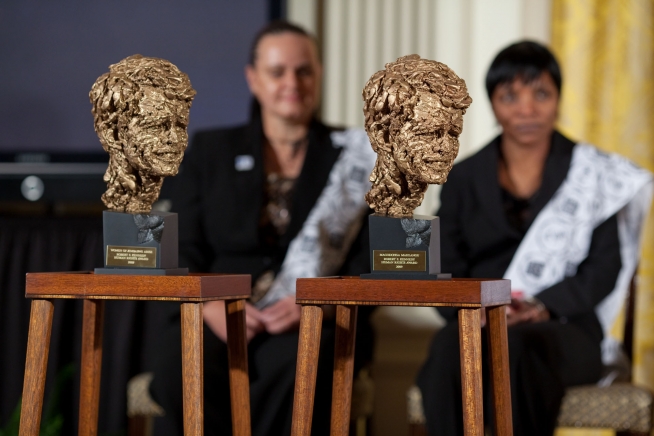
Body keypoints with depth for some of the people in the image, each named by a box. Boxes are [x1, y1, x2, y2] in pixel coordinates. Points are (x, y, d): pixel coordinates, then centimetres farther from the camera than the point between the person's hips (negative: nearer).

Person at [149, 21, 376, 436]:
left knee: (299, 362, -38)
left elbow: (368, 267, 5)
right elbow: (184, 255, 9)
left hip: (314, 325, -1)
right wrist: (211, 307, -12)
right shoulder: (210, 152, 17)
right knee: (184, 367, -35)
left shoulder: (355, 157, 12)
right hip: (217, 321, 1)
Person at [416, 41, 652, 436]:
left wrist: (543, 306, -16)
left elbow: (605, 266, 2)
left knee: (514, 344, -39)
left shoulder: (592, 173, 11)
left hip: (564, 331, -2)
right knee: (450, 346, -37)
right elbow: (447, 268, 10)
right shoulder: (465, 178, 16)